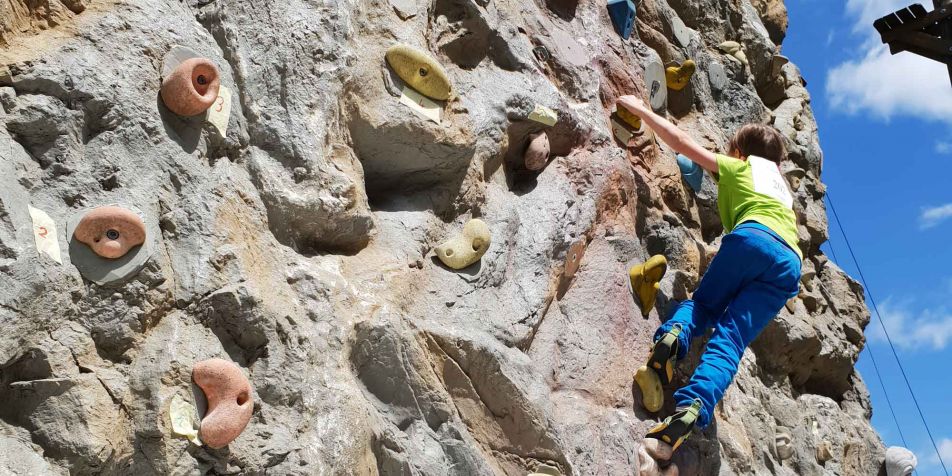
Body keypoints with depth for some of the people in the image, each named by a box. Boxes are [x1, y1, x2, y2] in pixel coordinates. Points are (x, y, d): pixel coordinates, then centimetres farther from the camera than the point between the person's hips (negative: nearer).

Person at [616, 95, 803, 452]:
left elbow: (681, 141, 21)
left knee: (704, 303, 14)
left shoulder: (736, 166, 25)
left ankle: (673, 335, -22)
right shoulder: (783, 188, 42)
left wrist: (640, 109, 28)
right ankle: (693, 408, -34)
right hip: (790, 261, 4)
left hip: (753, 236, -4)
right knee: (731, 338, -8)